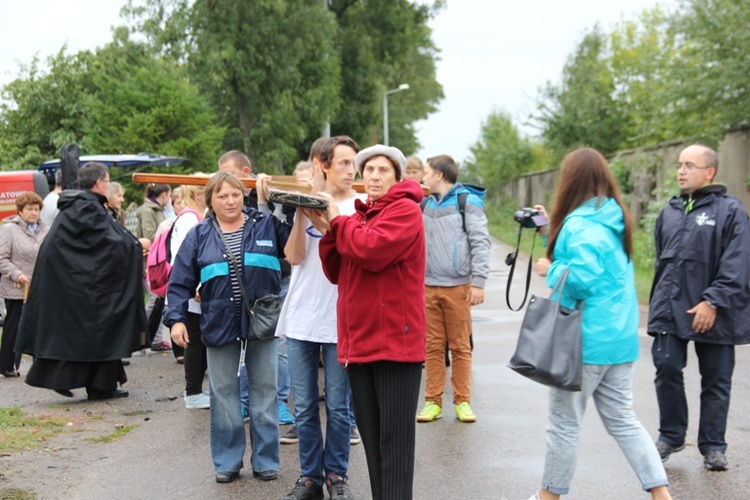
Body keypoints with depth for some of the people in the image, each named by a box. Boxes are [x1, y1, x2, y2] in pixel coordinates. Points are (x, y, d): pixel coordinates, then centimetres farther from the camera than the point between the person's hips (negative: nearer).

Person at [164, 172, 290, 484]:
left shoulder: (267, 225, 3)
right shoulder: (199, 236, 4)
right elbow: (180, 282, 3)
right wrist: (176, 318, -6)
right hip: (220, 327, 0)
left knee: (265, 392, 7)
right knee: (224, 394, 7)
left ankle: (265, 460, 18)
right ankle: (227, 461, 18)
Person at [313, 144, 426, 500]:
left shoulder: (406, 211, -5)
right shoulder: (359, 216, 18)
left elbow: (372, 250, -20)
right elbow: (338, 274, 16)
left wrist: (337, 220, -6)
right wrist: (328, 231, 1)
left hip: (395, 340, -7)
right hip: (359, 340, 7)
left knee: (394, 439, -4)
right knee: (370, 436, 11)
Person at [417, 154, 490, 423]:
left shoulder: (467, 201, -3)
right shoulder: (424, 204, 13)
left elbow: (480, 243, -7)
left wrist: (478, 282, -12)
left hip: (458, 287, -4)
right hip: (428, 287, 4)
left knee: (460, 347, 2)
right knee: (433, 346, 6)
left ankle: (462, 402, 10)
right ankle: (433, 401, 11)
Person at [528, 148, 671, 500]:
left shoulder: (580, 224, -17)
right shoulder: (613, 219, 10)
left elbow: (580, 279, -26)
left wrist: (550, 269, -9)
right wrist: (553, 230, 16)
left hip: (587, 340, -8)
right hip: (620, 338, 8)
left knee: (564, 422, 6)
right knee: (622, 420, 13)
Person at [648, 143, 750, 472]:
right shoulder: (670, 212, 13)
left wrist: (713, 302, -19)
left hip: (713, 313, -4)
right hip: (671, 308, 4)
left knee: (716, 381, 6)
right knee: (667, 370, -1)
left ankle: (713, 446, 18)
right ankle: (671, 435, 17)